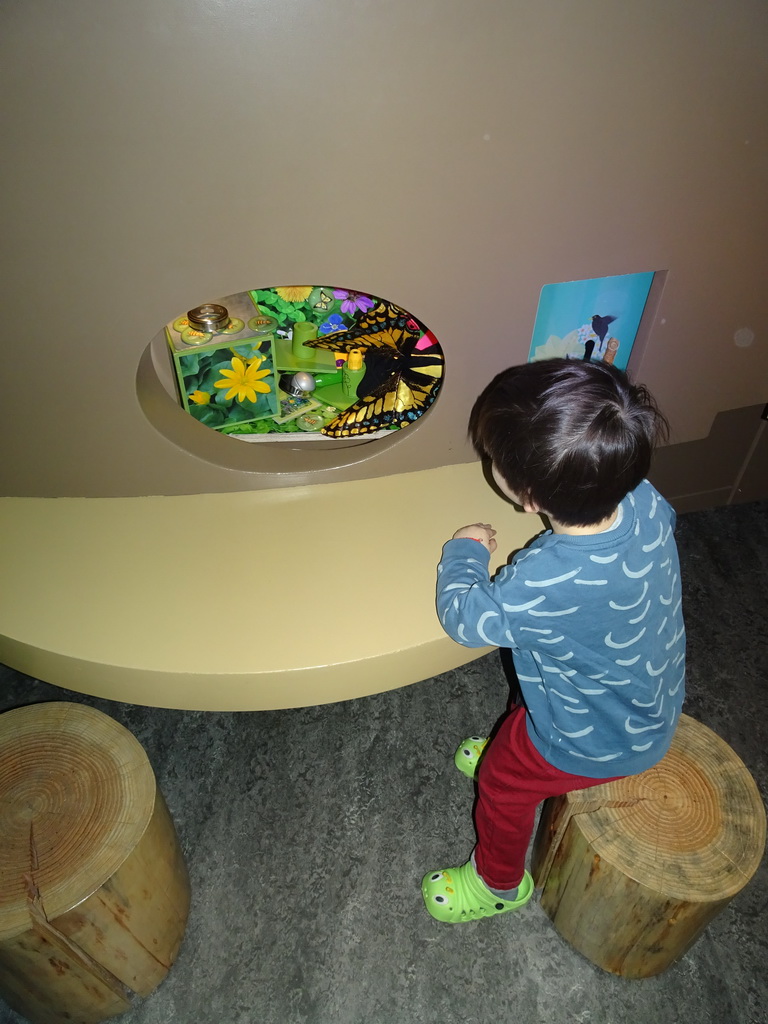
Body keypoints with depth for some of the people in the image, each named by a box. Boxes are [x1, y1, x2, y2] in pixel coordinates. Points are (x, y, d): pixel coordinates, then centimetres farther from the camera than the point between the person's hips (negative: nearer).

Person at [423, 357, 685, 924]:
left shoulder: (543, 586, -44)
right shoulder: (646, 501, -26)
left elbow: (463, 615, -23)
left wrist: (465, 550, -8)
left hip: (597, 744, -6)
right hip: (653, 702, 6)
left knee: (504, 781, 20)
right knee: (521, 731, 31)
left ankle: (499, 883, 49)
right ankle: (507, 748, 64)